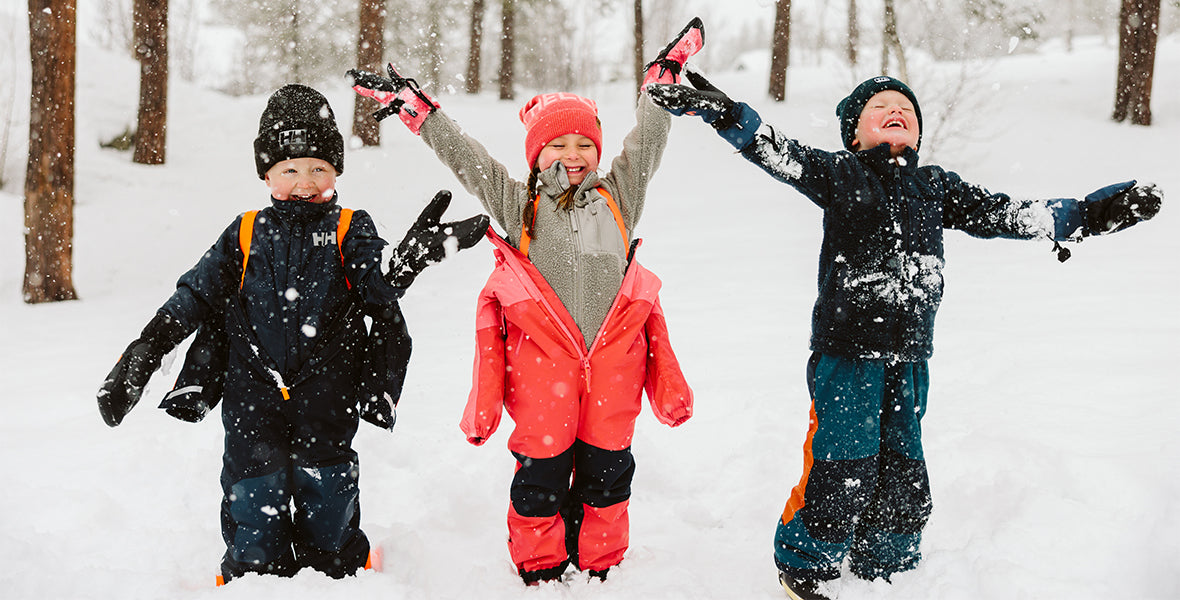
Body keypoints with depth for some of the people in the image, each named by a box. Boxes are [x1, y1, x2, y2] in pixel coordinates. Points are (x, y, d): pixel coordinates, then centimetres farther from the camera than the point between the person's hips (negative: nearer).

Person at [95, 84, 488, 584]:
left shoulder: (350, 232, 4)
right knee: (255, 509, 5)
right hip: (253, 397, 1)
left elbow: (379, 287, -11)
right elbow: (196, 297, 7)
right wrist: (143, 353, -1)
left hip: (325, 398, -1)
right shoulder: (246, 236, 7)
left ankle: (342, 578, 27)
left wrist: (413, 254, -32)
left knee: (327, 500, 7)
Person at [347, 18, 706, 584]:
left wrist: (666, 72, 11)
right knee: (543, 467, 5)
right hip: (541, 356, -2)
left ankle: (599, 567, 27)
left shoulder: (617, 196, 14)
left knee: (606, 468, 11)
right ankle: (539, 570, 21)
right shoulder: (517, 204, 7)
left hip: (613, 355, 2)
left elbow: (646, 141, 14)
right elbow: (461, 155, 5)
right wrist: (414, 106, 2)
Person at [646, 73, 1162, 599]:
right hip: (846, 352, -4)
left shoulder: (935, 186, 13)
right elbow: (777, 153, -11)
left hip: (908, 358, 5)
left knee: (902, 471, 12)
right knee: (841, 467, -3)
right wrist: (721, 111, -26)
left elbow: (1001, 215, 13)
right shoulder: (839, 174, 1)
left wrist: (1089, 214, 8)